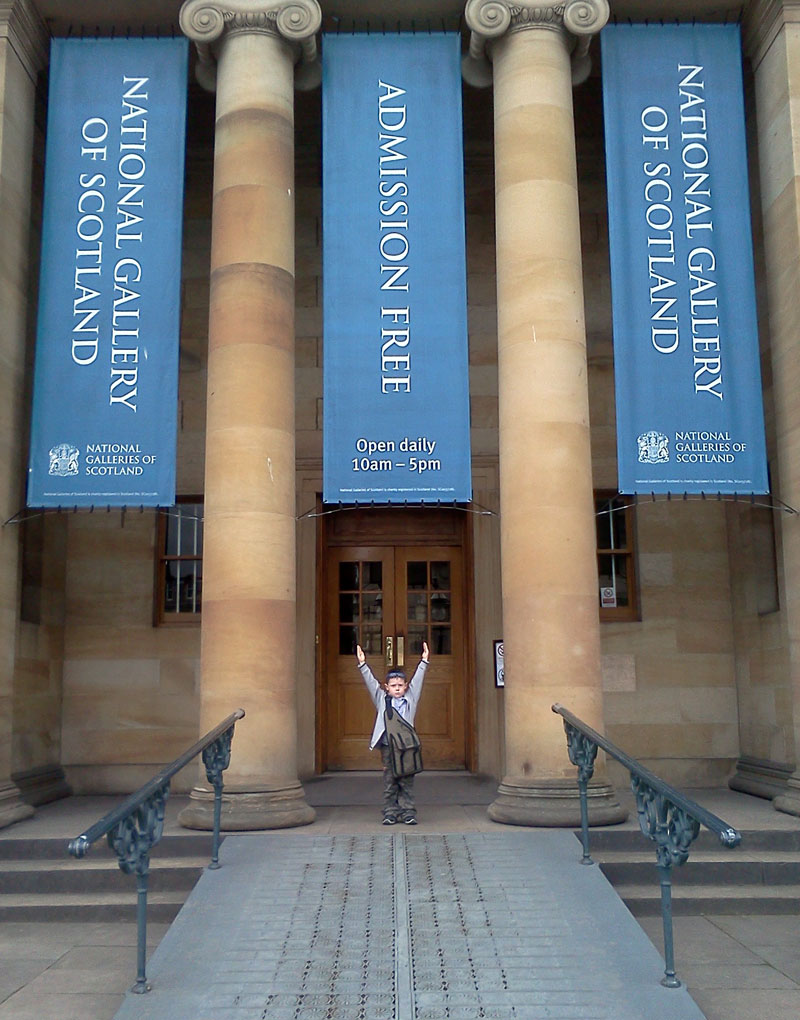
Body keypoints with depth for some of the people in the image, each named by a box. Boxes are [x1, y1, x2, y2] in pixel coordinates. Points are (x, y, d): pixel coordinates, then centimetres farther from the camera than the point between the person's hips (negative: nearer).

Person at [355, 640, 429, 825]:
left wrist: (423, 662, 3)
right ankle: (390, 813, 10)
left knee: (407, 782, 3)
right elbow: (371, 682, 6)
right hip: (387, 746, 0)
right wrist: (362, 665, 0)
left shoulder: (410, 700, 10)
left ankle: (408, 812, 8)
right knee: (389, 781, 4)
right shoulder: (382, 700, 10)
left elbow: (417, 680, 8)